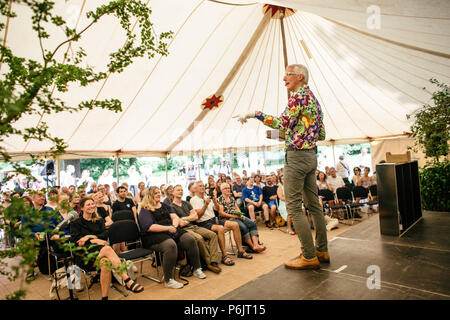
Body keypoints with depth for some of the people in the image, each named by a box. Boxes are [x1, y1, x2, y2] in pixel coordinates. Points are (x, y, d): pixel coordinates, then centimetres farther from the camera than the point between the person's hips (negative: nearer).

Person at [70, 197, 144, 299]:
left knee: (105, 262, -38)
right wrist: (95, 240, -14)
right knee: (107, 249, -37)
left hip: (99, 250, 3)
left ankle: (104, 297, -37)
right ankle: (128, 281, -45)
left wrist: (90, 236, -8)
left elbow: (105, 235, 8)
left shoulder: (99, 221, 23)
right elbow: (76, 240, -2)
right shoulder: (76, 223, 14)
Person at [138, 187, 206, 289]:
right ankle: (168, 280, -28)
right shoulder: (145, 210, 1)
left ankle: (197, 269, -3)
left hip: (172, 231, 6)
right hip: (155, 236, -6)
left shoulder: (165, 206, 22)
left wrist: (174, 226, -10)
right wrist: (168, 228, -15)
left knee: (191, 240, -17)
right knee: (171, 245, -36)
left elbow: (175, 217, 13)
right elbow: (149, 227, -12)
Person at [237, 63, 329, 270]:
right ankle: (322, 251, 22)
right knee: (313, 204, 13)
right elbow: (322, 134, 19)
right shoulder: (314, 98, 20)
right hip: (312, 155, 10)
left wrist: (255, 114, -15)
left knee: (294, 206, -6)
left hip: (297, 154, -10)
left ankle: (309, 256, -1)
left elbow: (283, 122, -20)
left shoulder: (299, 95, -8)